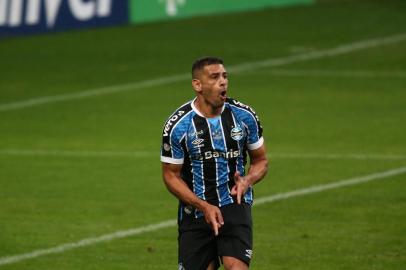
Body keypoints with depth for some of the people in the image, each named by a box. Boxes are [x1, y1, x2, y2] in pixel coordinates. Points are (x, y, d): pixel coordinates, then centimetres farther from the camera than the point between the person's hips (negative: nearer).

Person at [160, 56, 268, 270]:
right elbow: (171, 175, -2)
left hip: (235, 205, 0)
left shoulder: (244, 116, -2)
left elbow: (261, 160, 10)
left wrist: (247, 180, -13)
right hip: (194, 211, 0)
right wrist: (203, 206, -15)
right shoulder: (177, 126, -10)